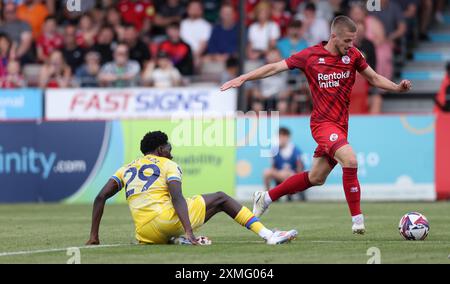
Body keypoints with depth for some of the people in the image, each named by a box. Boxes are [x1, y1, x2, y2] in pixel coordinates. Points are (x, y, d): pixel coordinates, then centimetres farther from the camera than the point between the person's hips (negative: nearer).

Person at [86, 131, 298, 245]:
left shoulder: (127, 169, 23)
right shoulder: (168, 165, 9)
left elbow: (100, 198, 15)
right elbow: (176, 198, -9)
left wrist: (94, 236, 18)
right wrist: (188, 231, -20)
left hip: (146, 235, 5)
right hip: (167, 218, -5)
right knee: (220, 199, 11)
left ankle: (178, 239, 6)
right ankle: (267, 235, 1)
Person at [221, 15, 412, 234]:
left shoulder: (353, 55, 3)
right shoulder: (310, 56, -7)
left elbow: (374, 78, 13)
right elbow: (274, 68, -1)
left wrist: (397, 87, -4)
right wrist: (242, 78, -5)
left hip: (340, 124, 6)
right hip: (323, 123, -6)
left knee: (316, 178, 15)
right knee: (350, 160, -27)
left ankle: (266, 197, 34)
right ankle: (357, 220, -20)